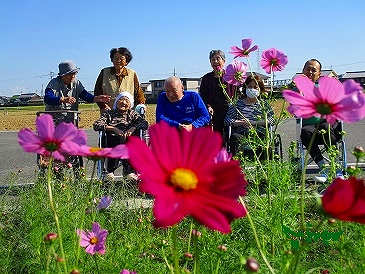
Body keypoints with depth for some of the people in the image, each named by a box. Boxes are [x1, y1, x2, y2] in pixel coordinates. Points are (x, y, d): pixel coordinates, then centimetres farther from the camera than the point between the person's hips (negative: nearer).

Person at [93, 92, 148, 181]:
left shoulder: (132, 114, 25)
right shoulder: (109, 113, 21)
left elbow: (145, 124, 8)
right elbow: (96, 125, 4)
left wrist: (133, 128, -12)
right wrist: (114, 129, -9)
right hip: (112, 143, -1)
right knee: (120, 138, -35)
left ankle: (129, 170, -31)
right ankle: (110, 171, -32)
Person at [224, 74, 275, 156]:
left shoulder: (263, 104, 22)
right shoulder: (237, 103, 18)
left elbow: (272, 119, 5)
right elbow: (227, 120, 7)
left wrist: (253, 123, -7)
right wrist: (242, 123, -10)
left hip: (259, 134, 1)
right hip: (241, 133, -1)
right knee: (235, 137, -34)